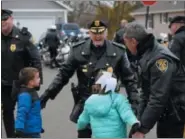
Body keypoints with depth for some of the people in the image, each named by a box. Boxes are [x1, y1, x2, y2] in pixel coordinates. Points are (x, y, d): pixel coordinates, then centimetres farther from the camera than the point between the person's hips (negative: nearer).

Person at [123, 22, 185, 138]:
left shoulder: (159, 59, -25)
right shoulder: (146, 55, 5)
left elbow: (158, 98, -28)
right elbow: (146, 93, 9)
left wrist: (143, 128, -24)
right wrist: (140, 120, 5)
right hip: (166, 116, 9)